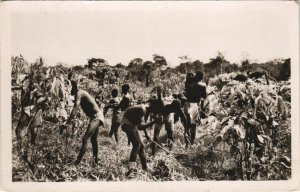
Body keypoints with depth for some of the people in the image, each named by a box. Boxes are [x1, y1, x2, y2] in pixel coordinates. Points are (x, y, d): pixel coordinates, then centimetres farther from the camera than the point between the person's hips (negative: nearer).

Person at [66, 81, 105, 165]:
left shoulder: (79, 93, -14)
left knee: (85, 139, -21)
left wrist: (69, 121, -38)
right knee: (93, 139, 22)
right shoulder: (82, 93, 16)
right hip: (96, 117, 11)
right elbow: (77, 107, 30)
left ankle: (77, 162, -30)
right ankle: (96, 161, 35)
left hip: (96, 116, -11)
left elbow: (75, 108, -29)